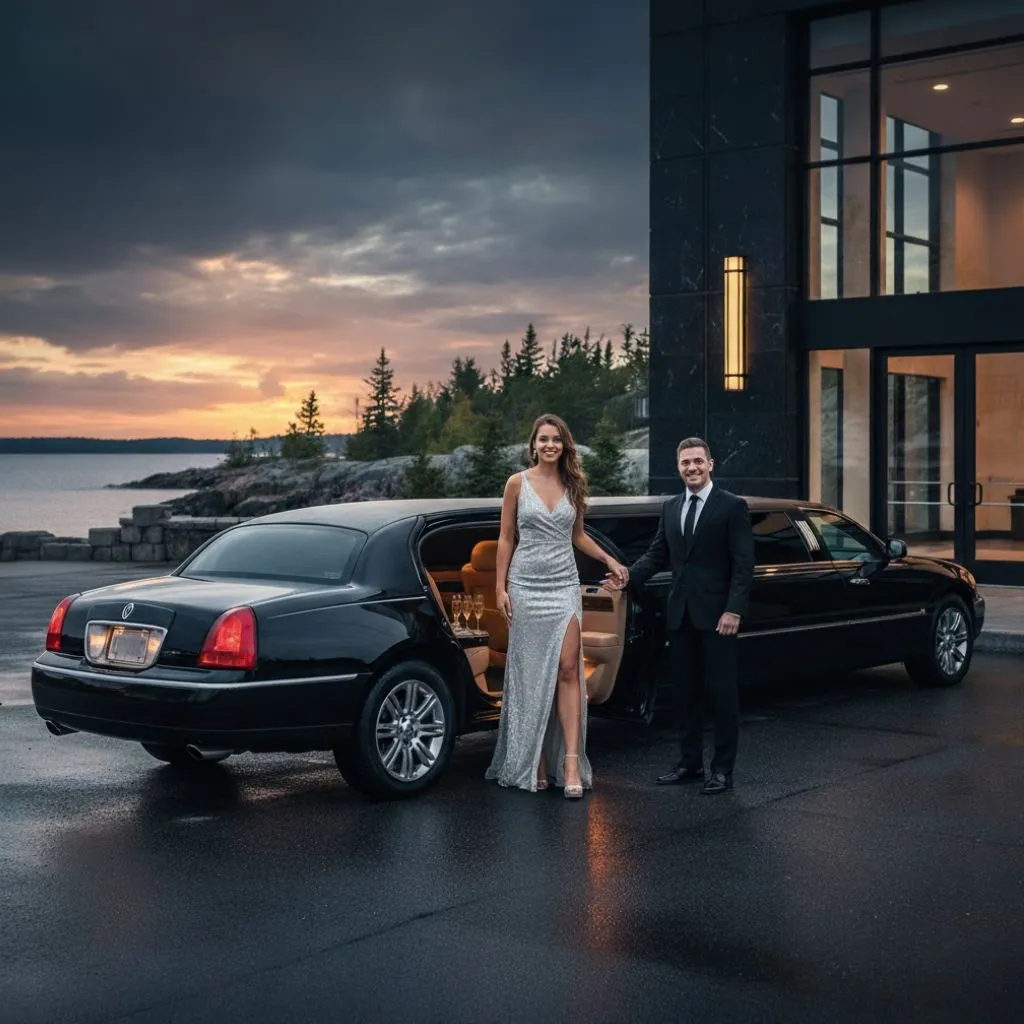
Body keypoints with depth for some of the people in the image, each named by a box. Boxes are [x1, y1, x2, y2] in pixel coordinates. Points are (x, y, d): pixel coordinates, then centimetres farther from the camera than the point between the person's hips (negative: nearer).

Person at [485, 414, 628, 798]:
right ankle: (532, 763, 11)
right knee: (530, 674, 2)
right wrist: (500, 587, -2)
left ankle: (571, 762, -11)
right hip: (526, 584, -2)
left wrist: (608, 559, 9)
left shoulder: (572, 485, 8)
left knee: (568, 669, -8)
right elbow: (506, 539, 3)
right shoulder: (517, 483, 0)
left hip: (564, 584, 2)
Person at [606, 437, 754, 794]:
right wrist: (630, 575, -4)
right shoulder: (670, 507, 12)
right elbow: (658, 554, 14)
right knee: (685, 691, 11)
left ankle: (722, 769, 7)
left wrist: (734, 610, -16)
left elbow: (743, 563, -8)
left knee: (721, 691, 0)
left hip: (716, 615, -6)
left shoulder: (732, 506, -5)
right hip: (680, 614, 6)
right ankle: (690, 762, 21)